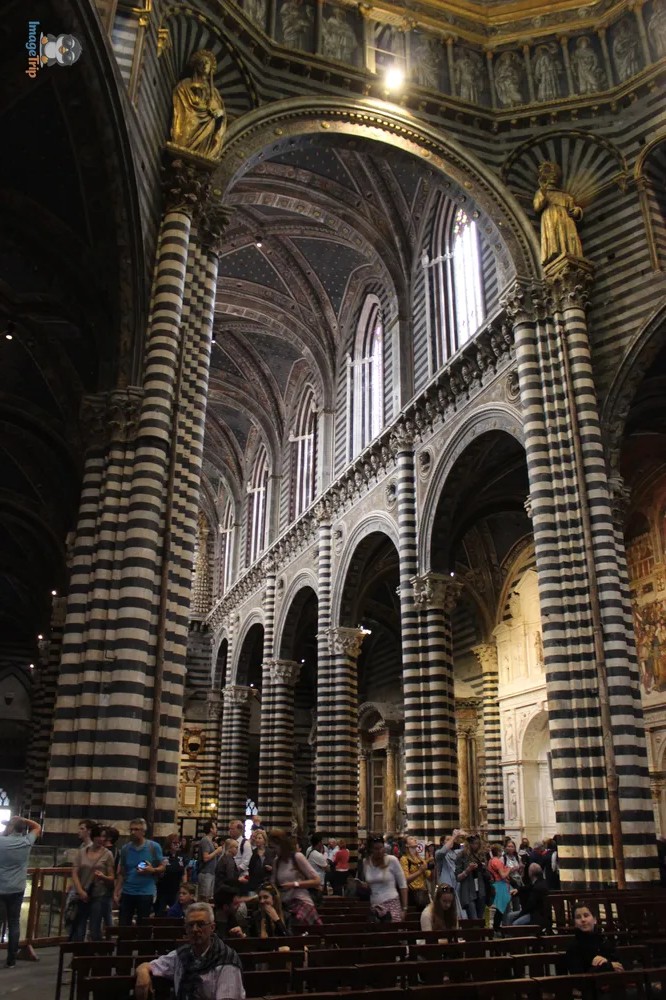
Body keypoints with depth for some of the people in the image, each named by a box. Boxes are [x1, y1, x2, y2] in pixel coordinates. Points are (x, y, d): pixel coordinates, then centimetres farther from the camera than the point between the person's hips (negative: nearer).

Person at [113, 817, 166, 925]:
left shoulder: (154, 847, -5)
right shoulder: (125, 848, 4)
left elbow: (162, 867, -1)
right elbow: (121, 873, 8)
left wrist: (152, 870, -21)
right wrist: (116, 893, 3)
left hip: (146, 893, -3)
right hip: (127, 892, 3)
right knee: (123, 925, 5)